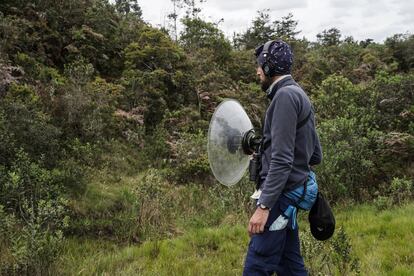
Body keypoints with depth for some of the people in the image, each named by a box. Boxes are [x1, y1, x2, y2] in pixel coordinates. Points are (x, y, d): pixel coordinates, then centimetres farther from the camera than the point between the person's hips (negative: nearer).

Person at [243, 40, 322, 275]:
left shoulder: (285, 96, -14)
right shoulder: (298, 95, 16)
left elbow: (282, 160, -21)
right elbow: (316, 156, 18)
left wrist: (264, 206, -23)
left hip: (281, 194, -10)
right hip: (289, 194, 10)